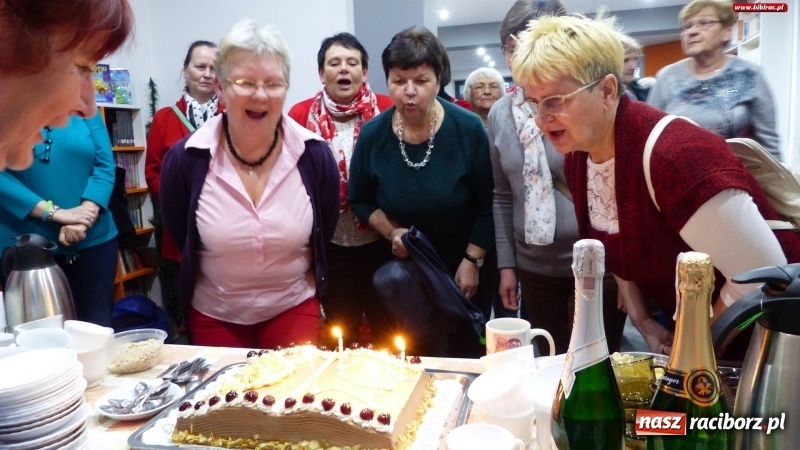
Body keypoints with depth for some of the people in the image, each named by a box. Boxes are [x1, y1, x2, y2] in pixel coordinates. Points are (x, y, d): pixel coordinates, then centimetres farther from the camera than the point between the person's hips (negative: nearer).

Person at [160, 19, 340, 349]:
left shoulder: (315, 155, -14)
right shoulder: (184, 159, -16)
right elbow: (180, 241, 1)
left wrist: (301, 279, 10)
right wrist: (221, 278, 9)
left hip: (294, 308, 0)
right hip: (213, 314, 1)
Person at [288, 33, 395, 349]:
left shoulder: (387, 111, -5)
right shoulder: (301, 115, -3)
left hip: (379, 241, 0)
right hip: (330, 244, 1)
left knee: (386, 329, 17)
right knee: (341, 331, 19)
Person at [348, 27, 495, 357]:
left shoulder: (468, 129, -16)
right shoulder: (372, 135, -10)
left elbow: (487, 205, -10)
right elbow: (360, 200, 2)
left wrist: (472, 260, -13)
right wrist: (392, 232, -13)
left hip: (461, 268, -1)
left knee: (466, 356, 12)